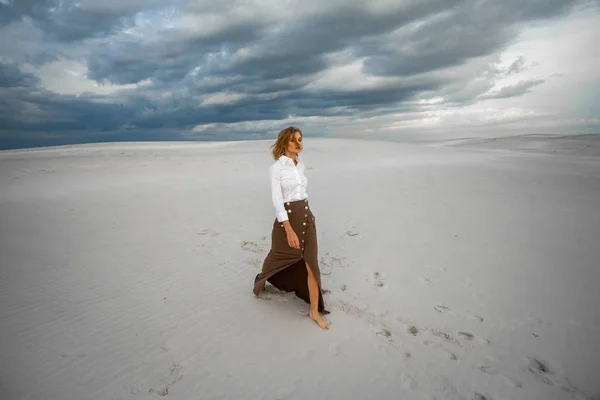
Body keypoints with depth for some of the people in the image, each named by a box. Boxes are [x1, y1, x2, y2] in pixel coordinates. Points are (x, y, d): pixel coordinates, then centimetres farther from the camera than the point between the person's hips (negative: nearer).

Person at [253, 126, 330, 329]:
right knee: (279, 256, 17)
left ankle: (315, 311, 13)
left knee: (312, 265, 1)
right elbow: (277, 199, -19)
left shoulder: (301, 164, 8)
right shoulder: (276, 167, -12)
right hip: (287, 218, -5)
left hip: (306, 216, 5)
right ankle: (262, 279, 51)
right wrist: (289, 230, -26)